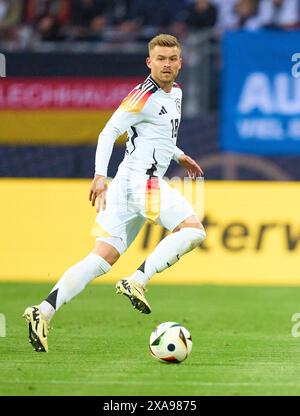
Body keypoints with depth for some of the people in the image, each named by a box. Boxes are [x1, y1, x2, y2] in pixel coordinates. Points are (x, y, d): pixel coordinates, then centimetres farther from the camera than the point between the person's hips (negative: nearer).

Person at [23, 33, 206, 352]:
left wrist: (179, 156, 34)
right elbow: (109, 131, -16)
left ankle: (44, 311, -4)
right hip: (140, 179, -9)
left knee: (102, 258, 2)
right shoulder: (144, 95, -10)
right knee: (193, 228, -17)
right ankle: (137, 282, -18)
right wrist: (100, 175, -25)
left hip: (130, 184, 9)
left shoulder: (175, 93, 19)